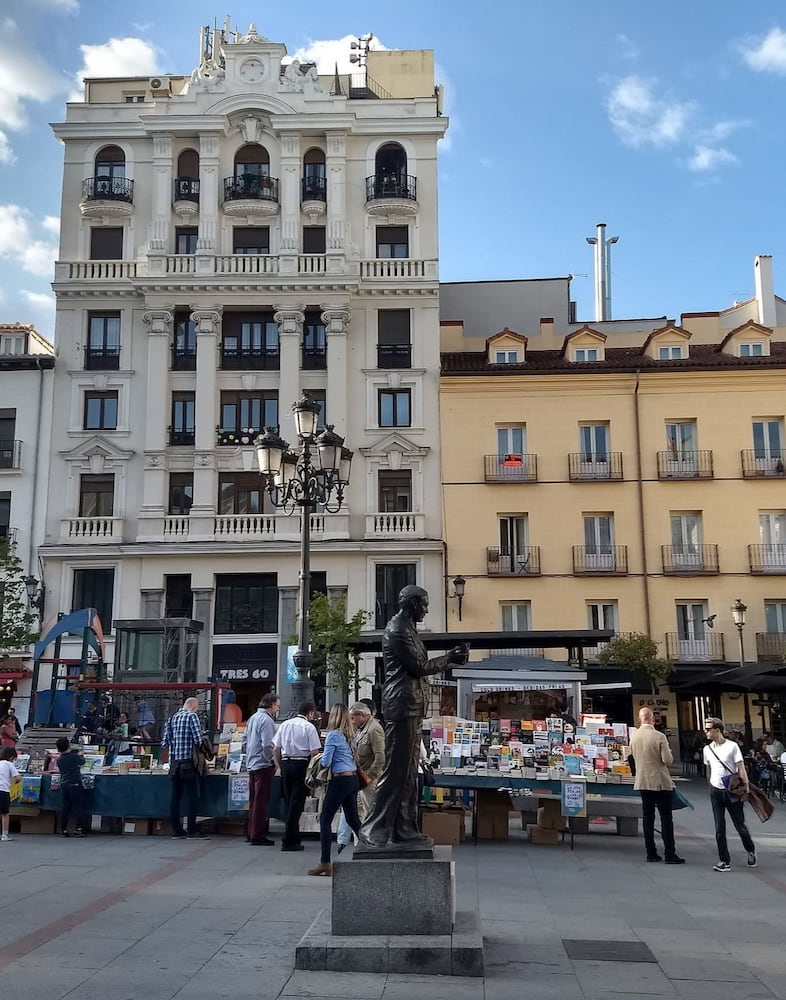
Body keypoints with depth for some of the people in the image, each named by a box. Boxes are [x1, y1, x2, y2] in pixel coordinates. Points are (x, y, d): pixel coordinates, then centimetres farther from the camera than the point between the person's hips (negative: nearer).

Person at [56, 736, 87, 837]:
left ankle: (63, 830, 10)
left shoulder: (59, 759, 4)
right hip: (75, 784, -5)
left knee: (64, 808, 8)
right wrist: (80, 754, 30)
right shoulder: (74, 756, -10)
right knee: (78, 806, 0)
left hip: (63, 785, 5)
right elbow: (82, 761, 8)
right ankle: (79, 828, -5)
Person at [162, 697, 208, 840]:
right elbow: (198, 739, -14)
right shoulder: (191, 716, -7)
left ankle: (176, 830, 10)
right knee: (191, 796, -1)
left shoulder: (171, 718, 12)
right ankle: (192, 829, -2)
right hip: (188, 761, -6)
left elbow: (165, 742, 7)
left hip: (174, 762, 6)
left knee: (175, 796, 7)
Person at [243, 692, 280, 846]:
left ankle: (251, 833, 22)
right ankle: (258, 835, -1)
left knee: (253, 801, 16)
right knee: (261, 801, -3)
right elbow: (268, 745, -22)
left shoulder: (253, 718, 12)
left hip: (251, 764, 9)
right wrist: (271, 758, -8)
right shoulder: (266, 720, -16)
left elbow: (245, 740, 18)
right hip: (263, 765, -9)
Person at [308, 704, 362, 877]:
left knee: (325, 819, 0)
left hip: (340, 780, -8)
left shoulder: (333, 735, -12)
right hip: (353, 779, 8)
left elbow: (326, 762, -13)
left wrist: (319, 759, 7)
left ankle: (325, 864, 0)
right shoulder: (349, 735, 10)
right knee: (353, 819, 16)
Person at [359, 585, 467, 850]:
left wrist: (449, 658, 15)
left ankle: (404, 831, 14)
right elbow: (418, 667, -14)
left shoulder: (406, 628, 21)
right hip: (403, 706, -10)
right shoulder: (398, 630, -11)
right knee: (395, 770, -9)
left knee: (408, 772, 10)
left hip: (411, 708, 10)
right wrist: (449, 658, -2)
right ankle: (372, 832, -5)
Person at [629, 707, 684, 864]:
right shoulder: (660, 737, -16)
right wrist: (668, 750, 5)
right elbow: (668, 761, -14)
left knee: (648, 816, 9)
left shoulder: (633, 735, -1)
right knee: (666, 818, 1)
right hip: (660, 782, -5)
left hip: (642, 782, 5)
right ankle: (670, 854, 1)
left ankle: (651, 853, 10)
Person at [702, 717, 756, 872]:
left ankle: (751, 851, 33)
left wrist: (746, 787, -14)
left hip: (732, 791, -4)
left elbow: (741, 768, -9)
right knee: (719, 828, 1)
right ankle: (724, 861, 6)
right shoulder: (707, 749, 6)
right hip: (716, 791, 4)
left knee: (740, 825, 5)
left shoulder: (732, 746, -8)